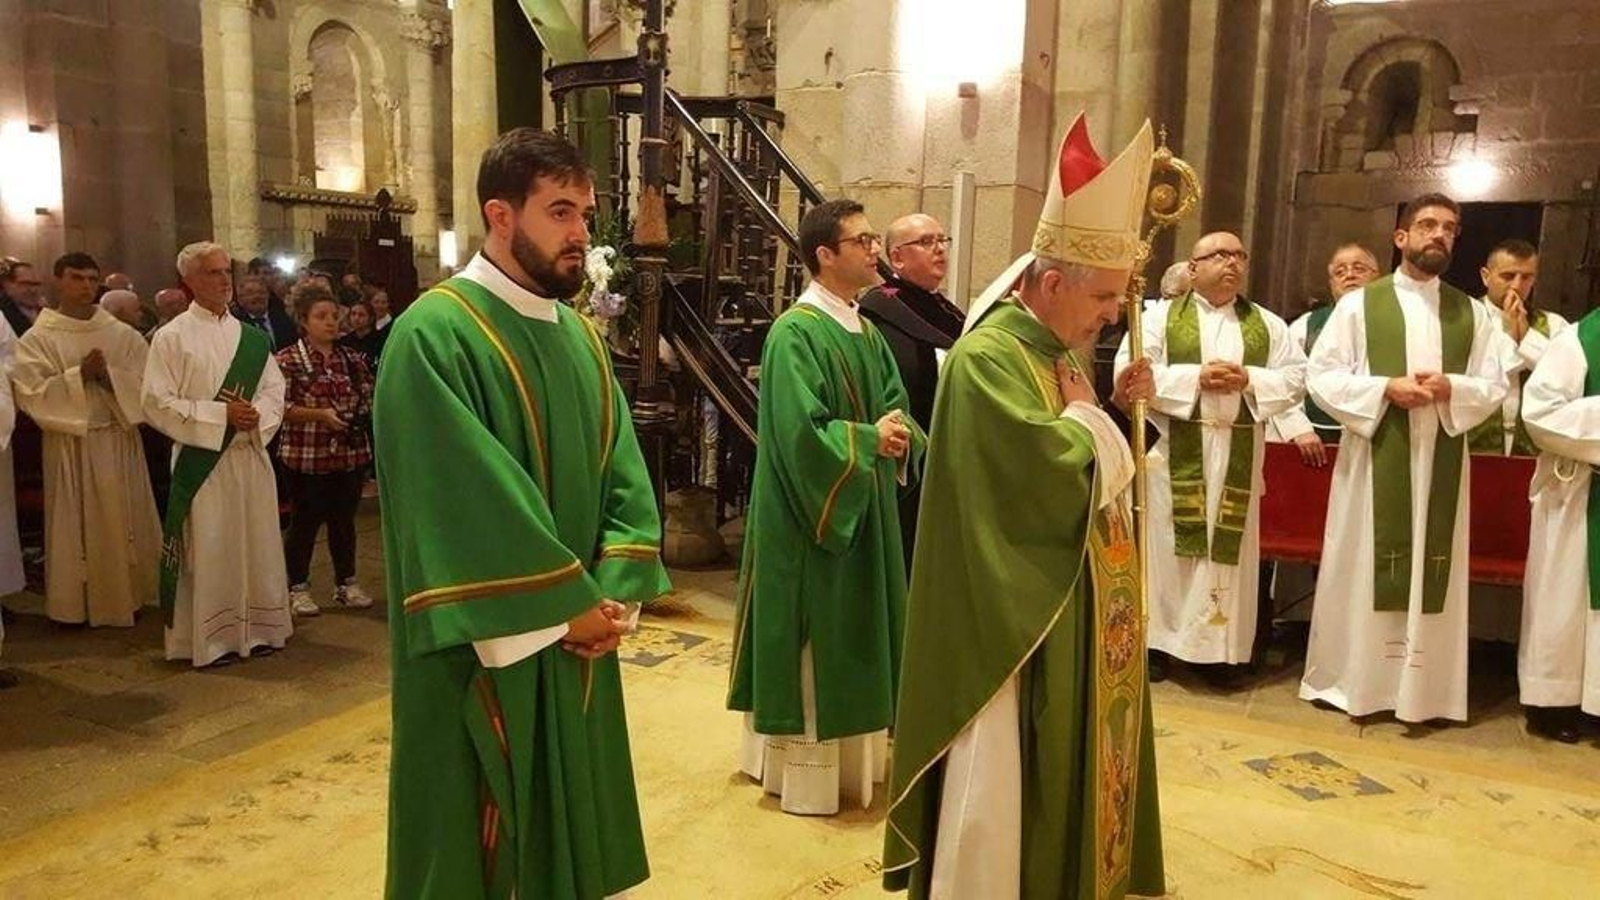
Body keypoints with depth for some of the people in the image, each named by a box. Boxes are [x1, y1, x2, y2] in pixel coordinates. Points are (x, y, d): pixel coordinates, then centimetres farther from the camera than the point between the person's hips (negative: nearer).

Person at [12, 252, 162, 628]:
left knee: (122, 521, 8)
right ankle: (75, 603, 17)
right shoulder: (36, 339, -1)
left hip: (119, 442, 2)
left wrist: (107, 374, -17)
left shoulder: (123, 335, 5)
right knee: (77, 524, 6)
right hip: (69, 445, -2)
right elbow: (31, 394, -10)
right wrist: (80, 375, -18)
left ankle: (127, 594, 21)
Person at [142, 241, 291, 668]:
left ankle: (256, 628, 23)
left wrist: (256, 416, -12)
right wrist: (220, 416, -16)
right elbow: (158, 403, -8)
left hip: (250, 455, 5)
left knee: (256, 544, 10)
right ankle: (209, 639, 11)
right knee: (207, 549, 0)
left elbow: (274, 389, 9)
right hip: (201, 459, -4)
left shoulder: (251, 337, 10)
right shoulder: (173, 336, -4)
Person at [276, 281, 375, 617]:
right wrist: (319, 414, -21)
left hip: (350, 453, 4)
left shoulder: (352, 358, 9)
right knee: (305, 521, 5)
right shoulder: (287, 359, -5)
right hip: (306, 455, -4)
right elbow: (278, 406, -13)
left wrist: (365, 410, -2)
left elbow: (370, 396, 18)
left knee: (344, 520, 13)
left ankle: (346, 583, 25)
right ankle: (298, 588, 18)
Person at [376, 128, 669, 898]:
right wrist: (572, 604, -16)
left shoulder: (579, 337, 9)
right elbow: (467, 502, -22)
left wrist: (614, 595, -9)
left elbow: (624, 474, 4)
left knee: (571, 829, 20)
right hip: (485, 649, -7)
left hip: (577, 643, 7)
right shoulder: (435, 335, -16)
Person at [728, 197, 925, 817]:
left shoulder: (866, 331, 10)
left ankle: (851, 751, 31)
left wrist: (899, 435, -12)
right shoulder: (796, 333, -17)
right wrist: (870, 437, -15)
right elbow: (800, 434, -25)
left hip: (863, 510, 9)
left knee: (849, 637, 17)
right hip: (812, 514, -9)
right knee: (812, 644, 2)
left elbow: (896, 405, 10)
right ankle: (805, 767, 16)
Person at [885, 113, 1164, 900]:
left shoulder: (1057, 352, 10)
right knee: (1006, 776, 1)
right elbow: (1055, 469, -29)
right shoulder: (988, 357, -20)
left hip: (1074, 603, 10)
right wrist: (1093, 417, -10)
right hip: (1017, 611, -10)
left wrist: (1116, 404, -1)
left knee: (1065, 765, 20)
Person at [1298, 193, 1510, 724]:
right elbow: (1322, 376, -3)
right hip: (1374, 459, -2)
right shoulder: (1358, 304, 2)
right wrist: (1385, 389, -16)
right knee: (1362, 566, 2)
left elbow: (1494, 388, 7)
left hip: (1442, 462, 3)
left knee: (1431, 571, 5)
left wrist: (1450, 388, -14)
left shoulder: (1473, 314, 11)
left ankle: (1423, 688, 15)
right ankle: (1347, 677, 14)